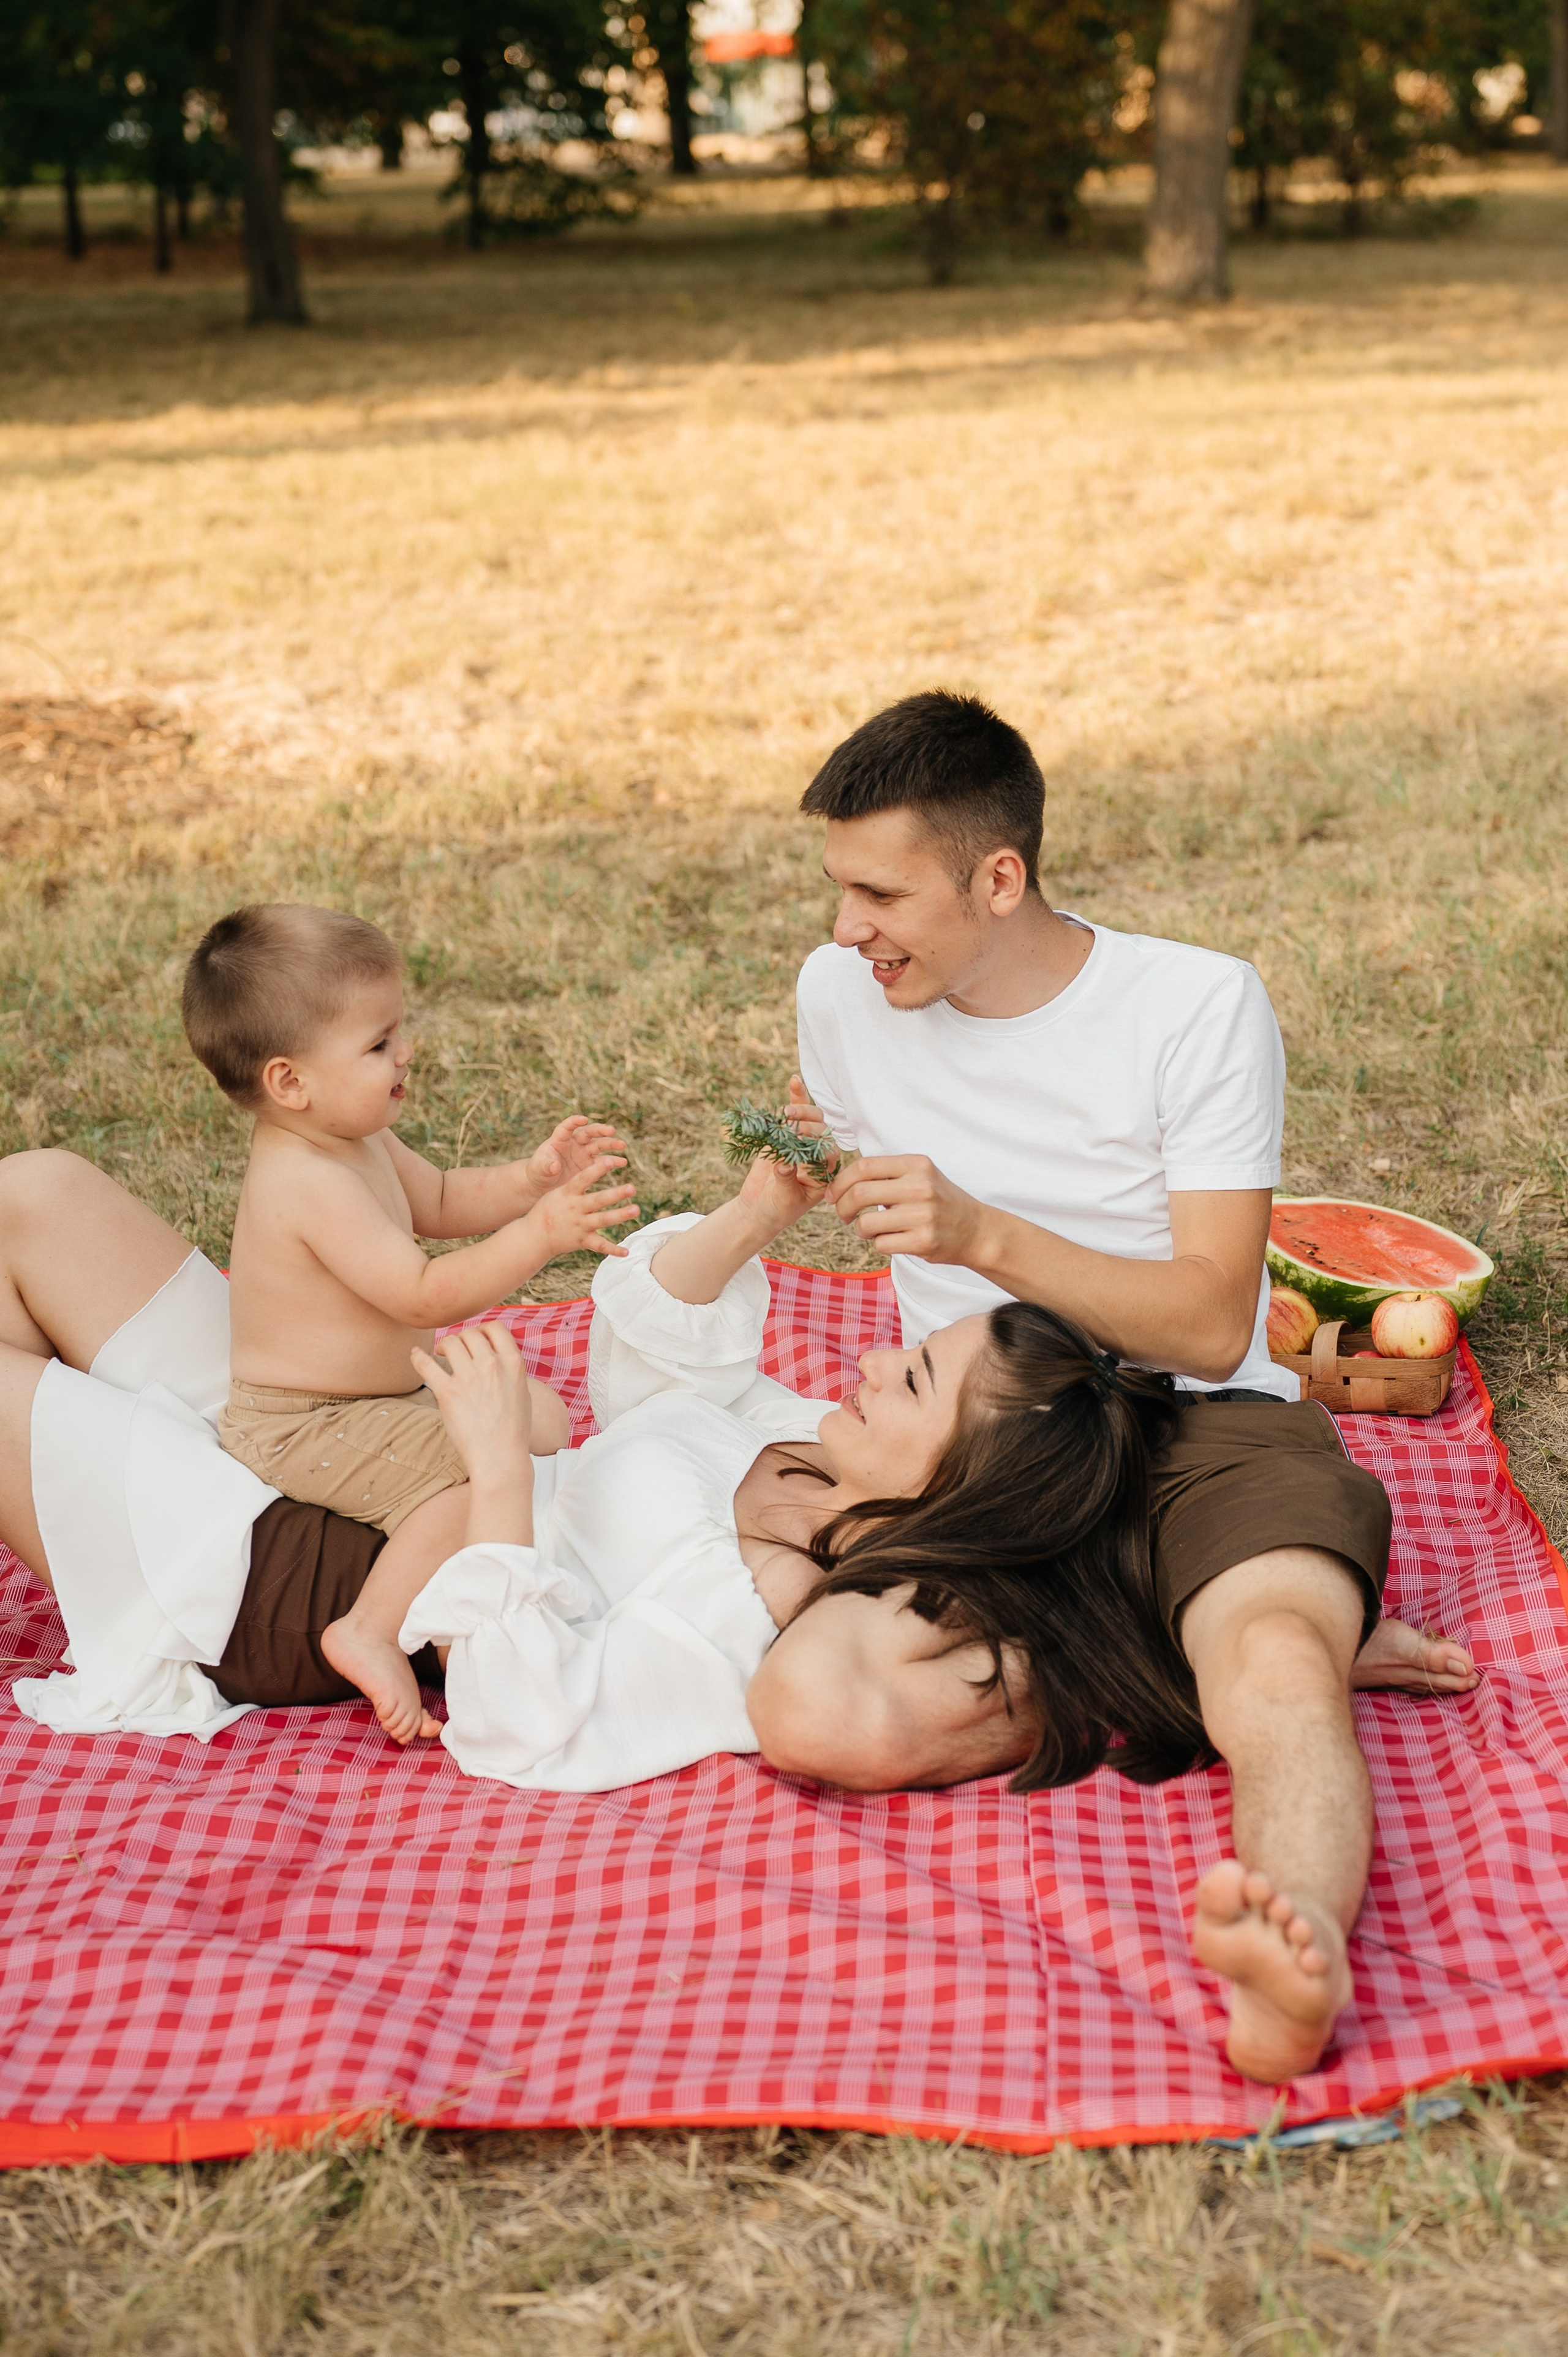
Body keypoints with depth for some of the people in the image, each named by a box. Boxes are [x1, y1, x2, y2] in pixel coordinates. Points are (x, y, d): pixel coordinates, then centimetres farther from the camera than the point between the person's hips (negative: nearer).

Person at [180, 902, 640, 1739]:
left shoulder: (354, 1140, 3)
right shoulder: (311, 1185, -30)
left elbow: (440, 1201, 16)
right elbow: (425, 1296, -32)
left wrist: (530, 1178, 0)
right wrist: (538, 1234, -37)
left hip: (388, 1388, 10)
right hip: (304, 1429, -10)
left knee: (540, 1419, 12)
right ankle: (373, 1631, -19)